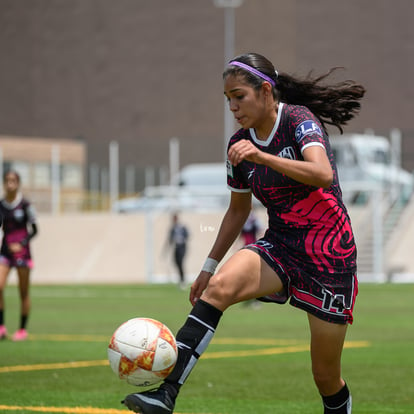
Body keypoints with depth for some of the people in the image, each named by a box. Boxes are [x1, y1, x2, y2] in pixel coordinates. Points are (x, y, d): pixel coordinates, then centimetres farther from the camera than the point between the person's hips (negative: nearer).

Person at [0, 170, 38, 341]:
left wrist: (21, 244, -15)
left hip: (22, 250, -3)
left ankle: (22, 329, 15)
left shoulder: (25, 205, -7)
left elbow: (34, 230, -3)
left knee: (23, 292, 4)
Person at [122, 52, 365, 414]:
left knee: (326, 375, 0)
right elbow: (238, 210, 18)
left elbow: (322, 174, -32)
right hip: (279, 245, 4)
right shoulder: (239, 144, 4)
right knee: (219, 286, -28)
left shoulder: (299, 120, -13)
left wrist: (261, 156, -40)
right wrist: (209, 266, 16)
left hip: (330, 255, -4)